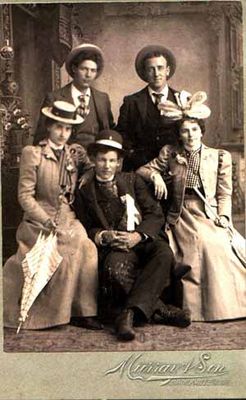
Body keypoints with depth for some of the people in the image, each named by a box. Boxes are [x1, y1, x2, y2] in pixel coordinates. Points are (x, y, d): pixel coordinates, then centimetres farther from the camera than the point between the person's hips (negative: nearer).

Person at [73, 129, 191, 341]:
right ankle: (161, 309, -20)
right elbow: (86, 229, 9)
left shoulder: (132, 180, 18)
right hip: (114, 246, -1)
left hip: (143, 240, 1)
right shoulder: (84, 191, 15)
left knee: (164, 253, -33)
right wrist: (104, 236, -13)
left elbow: (156, 214, 8)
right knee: (115, 268, -36)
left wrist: (138, 235, -11)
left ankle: (130, 314, -36)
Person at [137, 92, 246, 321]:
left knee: (215, 247, -28)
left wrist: (223, 216, -5)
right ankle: (192, 306, -16)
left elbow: (224, 193, 11)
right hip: (182, 216, 0)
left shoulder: (220, 157, 13)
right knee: (200, 245, -27)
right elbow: (142, 170, 14)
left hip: (209, 216, 0)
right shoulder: (169, 153, 14)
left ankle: (220, 305, -15)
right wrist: (155, 175, -7)